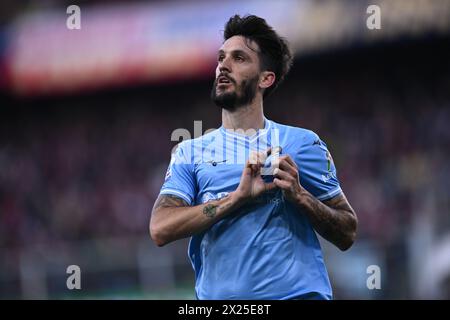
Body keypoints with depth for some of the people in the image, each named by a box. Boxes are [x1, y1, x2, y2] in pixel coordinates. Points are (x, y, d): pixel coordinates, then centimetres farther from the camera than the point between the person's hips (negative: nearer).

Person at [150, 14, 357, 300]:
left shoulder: (303, 143, 6)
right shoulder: (189, 153, 9)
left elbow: (347, 234, 5)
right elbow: (160, 229, -7)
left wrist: (299, 195, -12)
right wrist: (239, 196, -14)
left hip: (298, 292, -1)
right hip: (220, 296, 1)